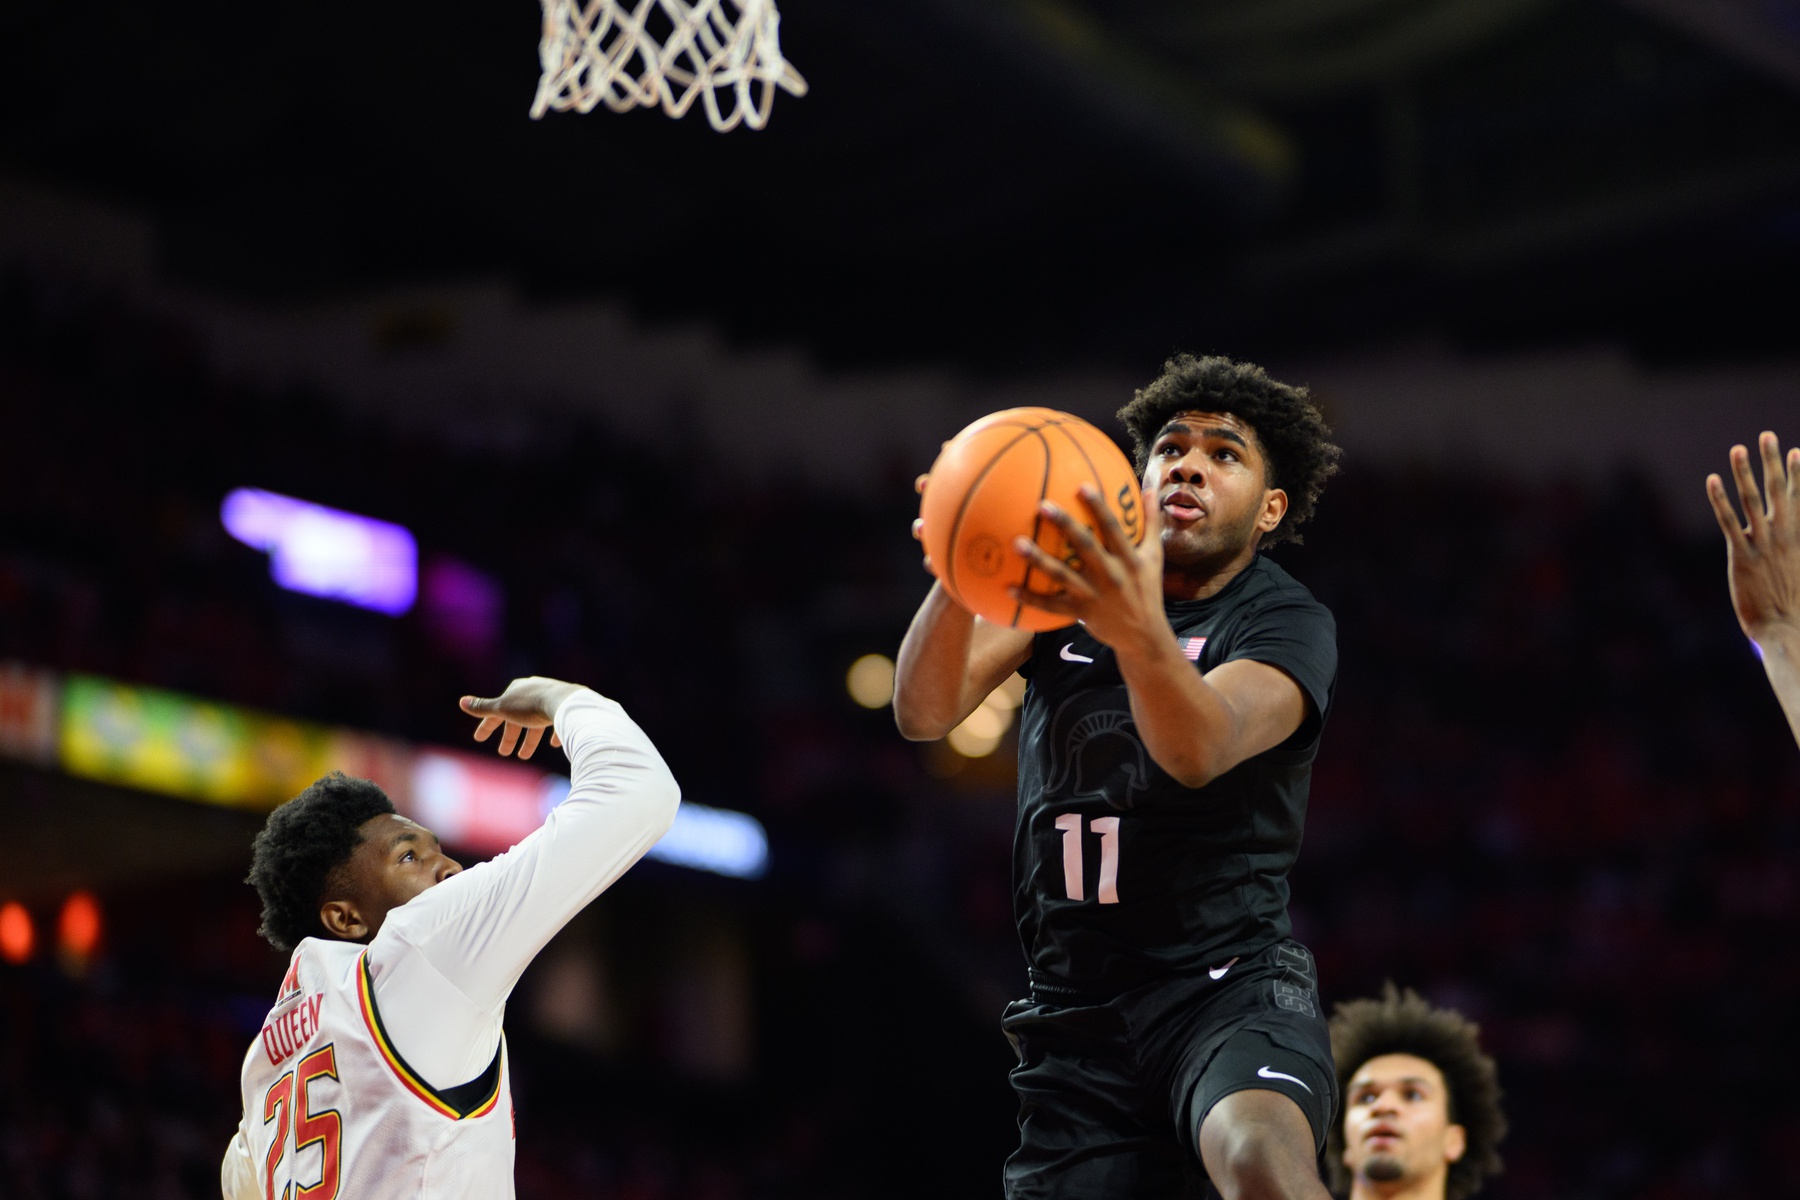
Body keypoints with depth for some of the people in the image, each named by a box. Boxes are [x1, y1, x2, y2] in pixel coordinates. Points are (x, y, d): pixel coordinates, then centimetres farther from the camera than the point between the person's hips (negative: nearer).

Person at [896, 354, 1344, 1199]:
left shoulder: (1289, 623, -4)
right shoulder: (1062, 582, 8)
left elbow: (1200, 751, -26)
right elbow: (923, 714, -9)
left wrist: (1140, 632, -50)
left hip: (1232, 981, -4)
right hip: (1075, 1015, 4)